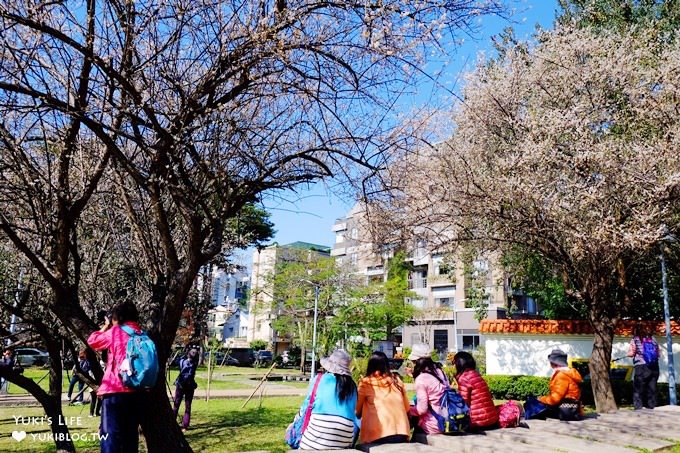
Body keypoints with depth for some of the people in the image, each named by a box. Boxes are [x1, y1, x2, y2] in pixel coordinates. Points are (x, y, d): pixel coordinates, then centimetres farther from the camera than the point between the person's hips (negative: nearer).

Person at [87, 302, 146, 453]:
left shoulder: (115, 332, -3)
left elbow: (92, 342, 9)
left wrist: (105, 327, 22)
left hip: (115, 391, -5)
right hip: (137, 392, 5)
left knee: (110, 434, -3)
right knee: (130, 434, 14)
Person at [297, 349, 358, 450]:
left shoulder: (319, 379, 6)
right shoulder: (351, 385, 15)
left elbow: (308, 403, 12)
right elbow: (353, 410, 17)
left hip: (320, 426, -3)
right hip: (346, 428, 3)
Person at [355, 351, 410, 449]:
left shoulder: (366, 383, 0)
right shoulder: (397, 380, 9)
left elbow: (357, 411, 9)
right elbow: (407, 408, 18)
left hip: (377, 435, -4)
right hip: (401, 434, 4)